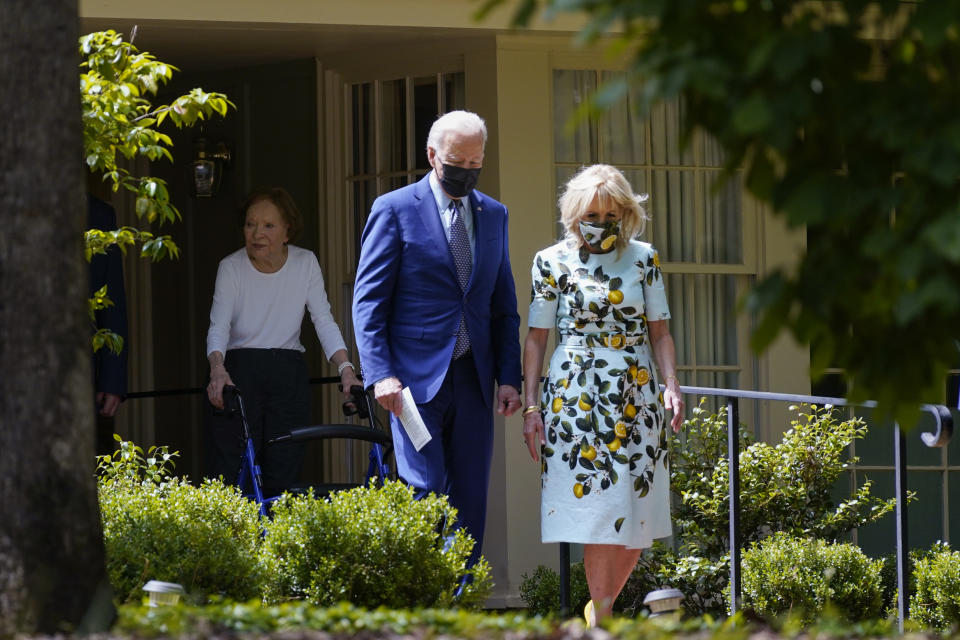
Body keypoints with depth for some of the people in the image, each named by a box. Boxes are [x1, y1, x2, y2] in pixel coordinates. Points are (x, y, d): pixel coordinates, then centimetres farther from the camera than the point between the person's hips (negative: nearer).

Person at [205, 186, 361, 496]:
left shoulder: (305, 263, 1)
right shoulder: (232, 267, -6)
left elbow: (324, 321, -2)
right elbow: (218, 326, -14)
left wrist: (345, 367, -17)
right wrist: (217, 369, -34)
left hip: (289, 377, 2)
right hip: (240, 372, -2)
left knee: (284, 478, -2)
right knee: (231, 474, -10)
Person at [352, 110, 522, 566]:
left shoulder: (493, 215, 13)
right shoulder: (395, 210, -1)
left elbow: (504, 304, 16)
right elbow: (369, 300, -4)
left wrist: (509, 377, 6)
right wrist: (381, 373, -14)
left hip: (472, 379, 5)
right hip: (416, 378, -5)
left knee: (470, 500, 4)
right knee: (425, 494, -11)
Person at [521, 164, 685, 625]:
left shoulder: (643, 258, 8)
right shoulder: (553, 262, 2)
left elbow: (659, 332, 9)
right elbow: (536, 338, 3)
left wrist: (671, 385, -5)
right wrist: (531, 405, -3)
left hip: (636, 399, 3)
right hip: (576, 398, -3)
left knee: (637, 518, 2)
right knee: (599, 514, -9)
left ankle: (601, 605, 21)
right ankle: (602, 620, -3)